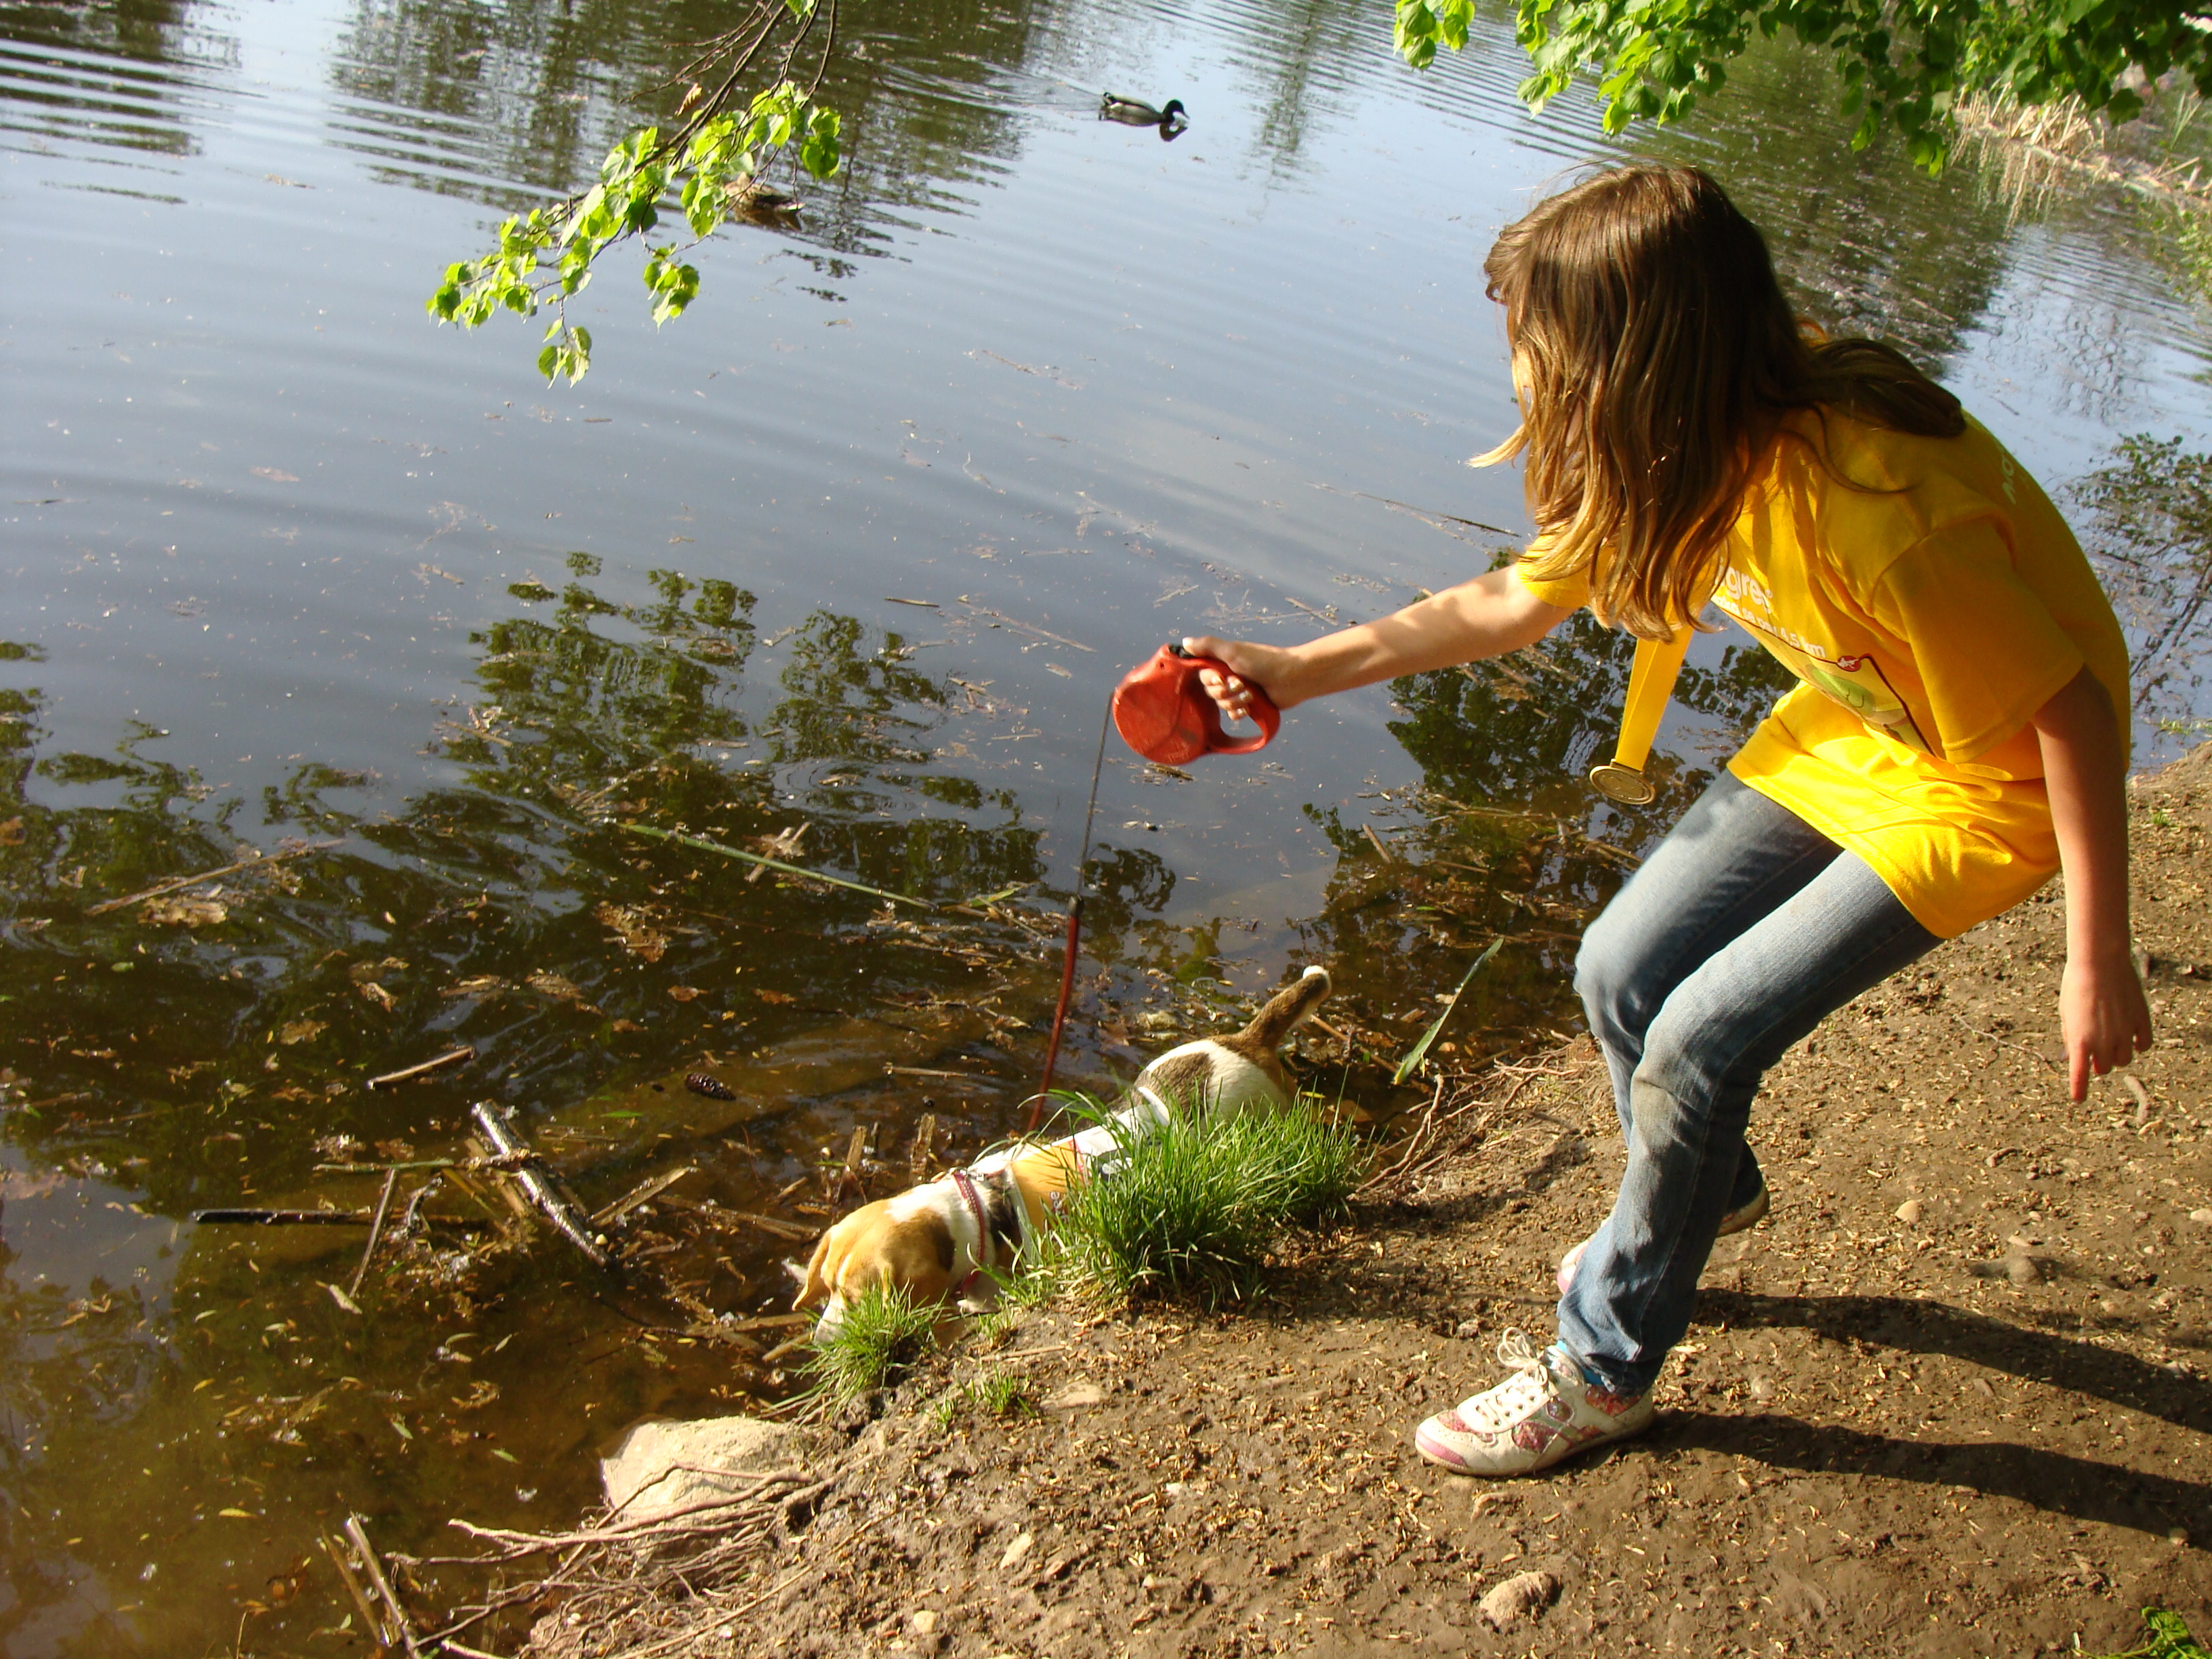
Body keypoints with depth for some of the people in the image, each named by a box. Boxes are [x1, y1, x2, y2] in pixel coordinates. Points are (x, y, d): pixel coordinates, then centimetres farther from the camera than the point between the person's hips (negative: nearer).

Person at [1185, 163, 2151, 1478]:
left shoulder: (1869, 504, -37)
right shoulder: (1693, 439, -12)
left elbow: (2072, 713, -27)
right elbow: (1512, 603, 2)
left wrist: (2101, 963, -20)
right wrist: (1298, 673, 4)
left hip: (1990, 781, -7)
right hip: (1856, 724, 7)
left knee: (1699, 1038, -14)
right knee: (1624, 971, 4)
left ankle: (1606, 1368, 9)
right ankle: (1711, 1194, 37)